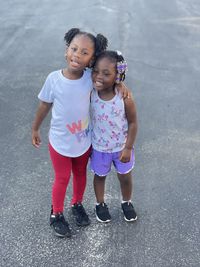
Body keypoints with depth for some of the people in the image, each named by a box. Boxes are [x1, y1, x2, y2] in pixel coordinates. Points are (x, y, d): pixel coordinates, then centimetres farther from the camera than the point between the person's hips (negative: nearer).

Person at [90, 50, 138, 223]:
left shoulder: (125, 98, -26)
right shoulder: (90, 94, -21)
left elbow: (133, 123, -13)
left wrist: (128, 148, -11)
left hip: (121, 147, -1)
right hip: (99, 147, 1)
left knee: (125, 177, 21)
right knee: (100, 176, 23)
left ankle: (127, 202, 51)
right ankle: (100, 204, 50)